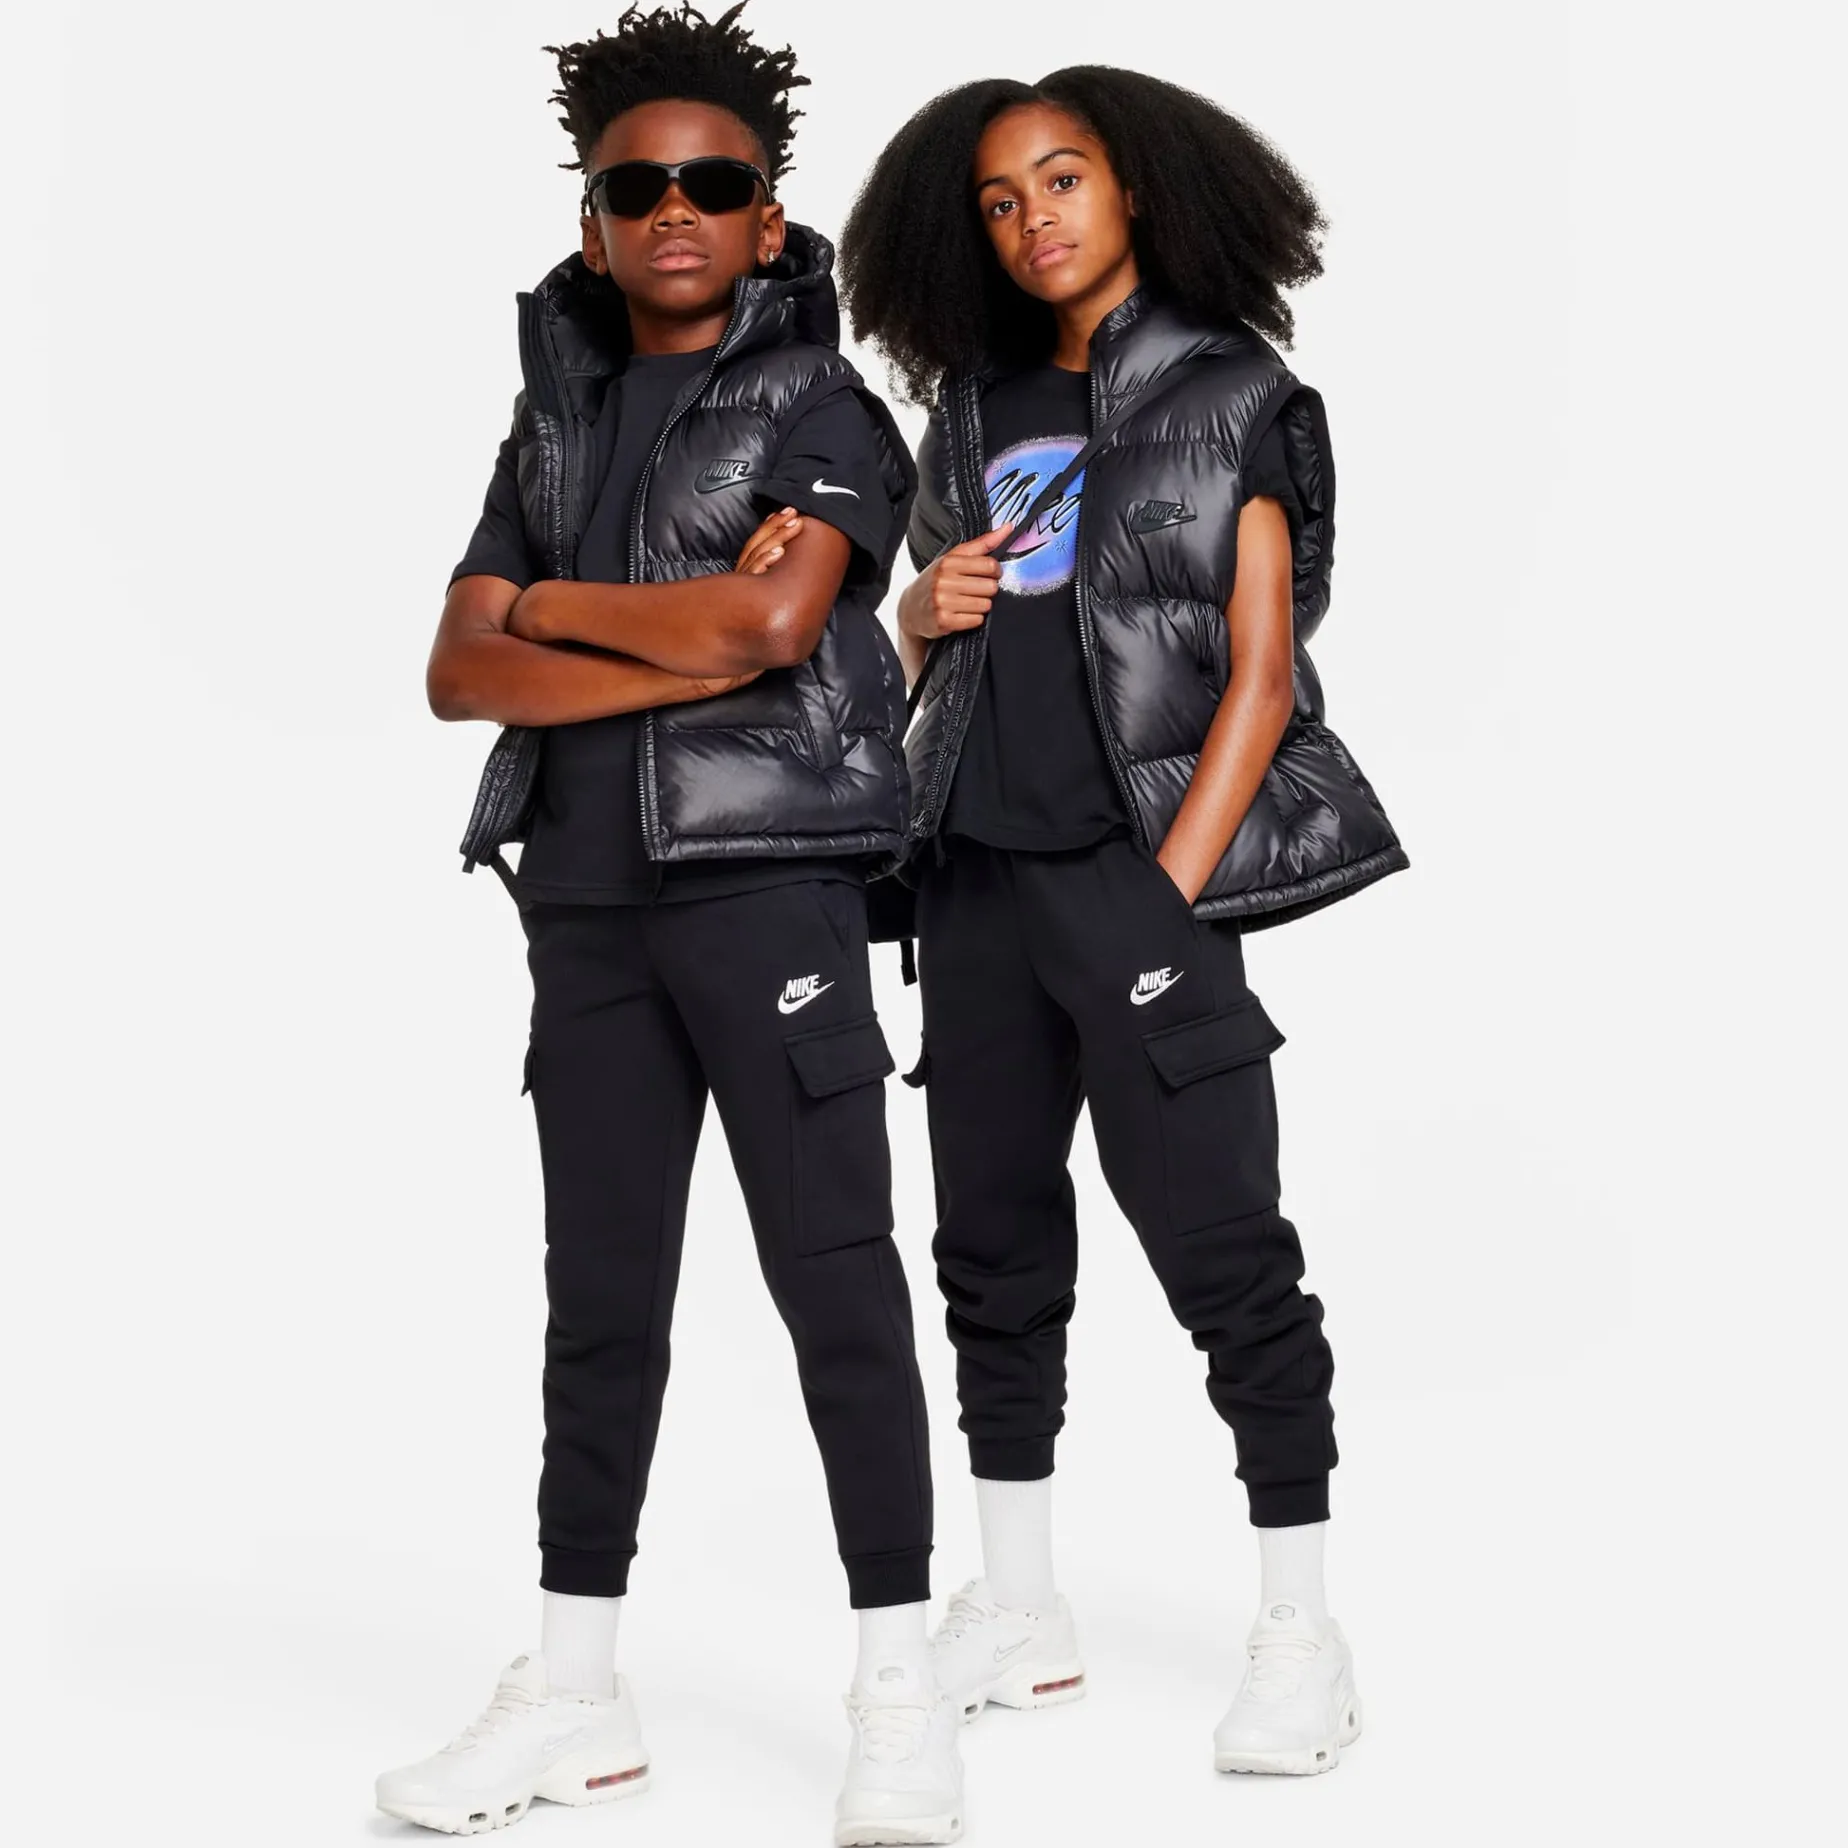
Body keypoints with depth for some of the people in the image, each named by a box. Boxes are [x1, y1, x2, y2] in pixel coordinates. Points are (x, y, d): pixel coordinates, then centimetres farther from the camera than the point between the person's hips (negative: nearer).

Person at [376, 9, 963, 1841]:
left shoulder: (819, 404, 1)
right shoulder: (554, 420, 15)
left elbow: (772, 620, -17)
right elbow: (459, 672, 4)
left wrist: (547, 602, -3)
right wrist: (684, 647, -10)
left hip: (769, 879, -5)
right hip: (586, 894, 5)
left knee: (832, 1271, -5)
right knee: (599, 1289, 9)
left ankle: (900, 1697, 0)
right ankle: (572, 1691, 17)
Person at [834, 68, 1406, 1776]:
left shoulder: (1235, 396, 1)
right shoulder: (976, 411, 15)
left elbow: (1262, 676, -6)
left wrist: (1170, 898, -13)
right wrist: (927, 607, -1)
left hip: (1140, 871, -6)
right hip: (979, 872, 6)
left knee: (1217, 1240, -7)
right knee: (994, 1238, 9)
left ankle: (1302, 1630, 2)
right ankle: (1018, 1611, 20)